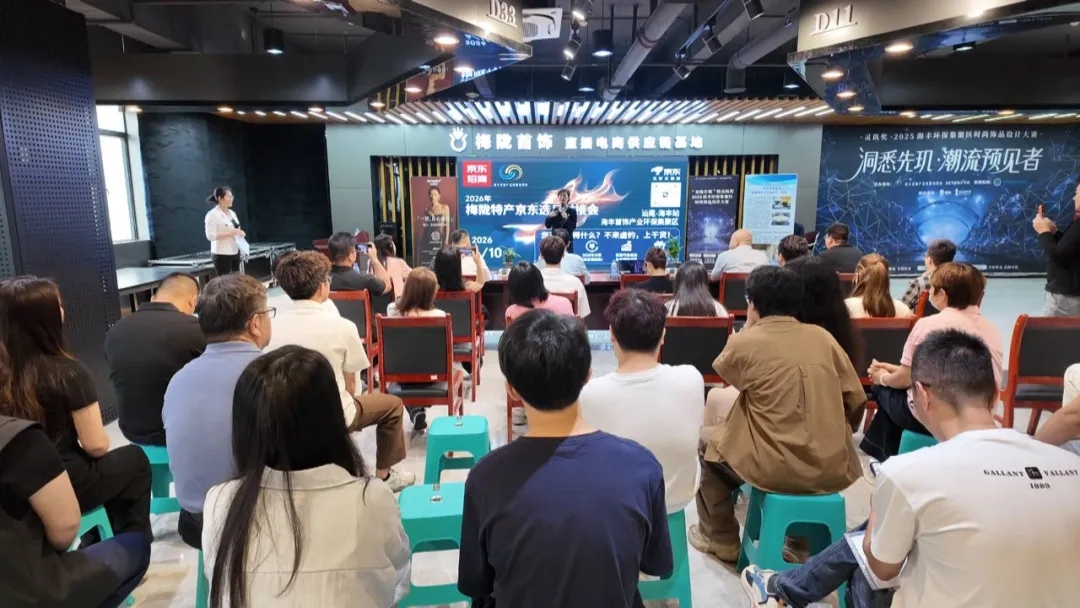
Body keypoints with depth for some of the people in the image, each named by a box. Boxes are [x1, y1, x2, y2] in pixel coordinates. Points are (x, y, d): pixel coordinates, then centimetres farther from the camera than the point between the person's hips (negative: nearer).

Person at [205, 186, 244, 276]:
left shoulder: (232, 213, 13)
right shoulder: (212, 214, -12)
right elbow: (211, 236, -19)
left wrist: (239, 233, 1)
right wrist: (231, 233, -22)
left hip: (235, 252, 8)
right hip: (222, 254, -8)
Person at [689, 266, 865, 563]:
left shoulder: (745, 342, -8)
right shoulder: (823, 337, 3)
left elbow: (723, 368, 14)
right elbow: (857, 401, 6)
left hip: (775, 469, -5)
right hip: (833, 470, 5)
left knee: (708, 441, 20)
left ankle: (722, 540, 29)